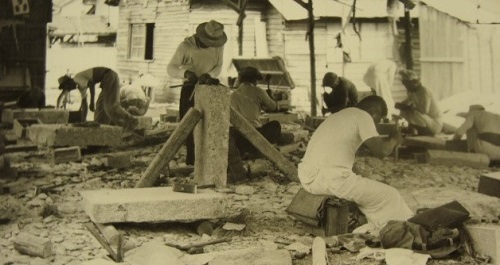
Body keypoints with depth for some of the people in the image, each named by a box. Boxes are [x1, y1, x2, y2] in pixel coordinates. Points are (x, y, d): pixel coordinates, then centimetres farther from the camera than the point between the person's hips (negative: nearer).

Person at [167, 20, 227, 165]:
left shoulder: (218, 45, -9)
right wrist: (185, 73, -37)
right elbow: (171, 68, -15)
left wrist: (209, 74, -23)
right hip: (190, 88, -2)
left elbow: (218, 67, 1)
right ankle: (191, 158, 10)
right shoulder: (185, 46, -17)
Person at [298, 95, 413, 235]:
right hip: (331, 179, -9)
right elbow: (381, 150, -12)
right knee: (390, 196, 5)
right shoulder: (362, 116, -2)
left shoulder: (339, 116, 24)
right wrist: (394, 139, 8)